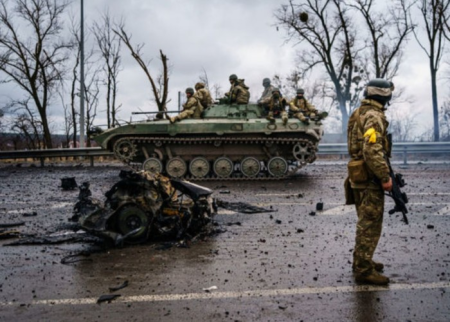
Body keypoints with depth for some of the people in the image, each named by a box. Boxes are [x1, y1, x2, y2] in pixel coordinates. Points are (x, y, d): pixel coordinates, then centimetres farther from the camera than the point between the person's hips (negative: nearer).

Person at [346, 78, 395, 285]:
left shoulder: (359, 114, 13)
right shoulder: (374, 116, -17)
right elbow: (372, 152, -27)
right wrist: (385, 177, -20)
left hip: (359, 176, 10)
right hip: (370, 178, -10)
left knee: (365, 223, 19)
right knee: (371, 225, -3)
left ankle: (361, 261, 30)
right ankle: (364, 270, 3)